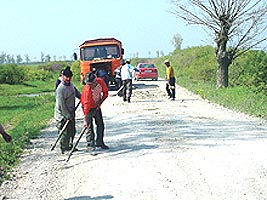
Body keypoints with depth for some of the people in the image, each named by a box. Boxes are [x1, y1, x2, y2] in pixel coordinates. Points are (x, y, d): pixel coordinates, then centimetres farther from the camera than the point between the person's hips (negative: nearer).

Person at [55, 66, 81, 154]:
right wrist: (68, 116, -19)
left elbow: (76, 92, 25)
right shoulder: (60, 89, -24)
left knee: (72, 131, 18)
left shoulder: (70, 84, 2)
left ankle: (70, 146, 34)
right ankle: (64, 149, 10)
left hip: (71, 113, 9)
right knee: (65, 133, -3)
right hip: (63, 115, -9)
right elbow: (61, 105, -23)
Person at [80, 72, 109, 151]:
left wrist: (100, 102, -17)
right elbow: (86, 105, -37)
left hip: (97, 106, 6)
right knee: (89, 126, -11)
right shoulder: (87, 90, -34)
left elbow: (105, 93, -4)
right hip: (88, 107, -6)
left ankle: (99, 142, 23)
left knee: (100, 124, 10)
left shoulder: (100, 81, -21)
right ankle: (90, 145, -6)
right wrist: (85, 119, -40)